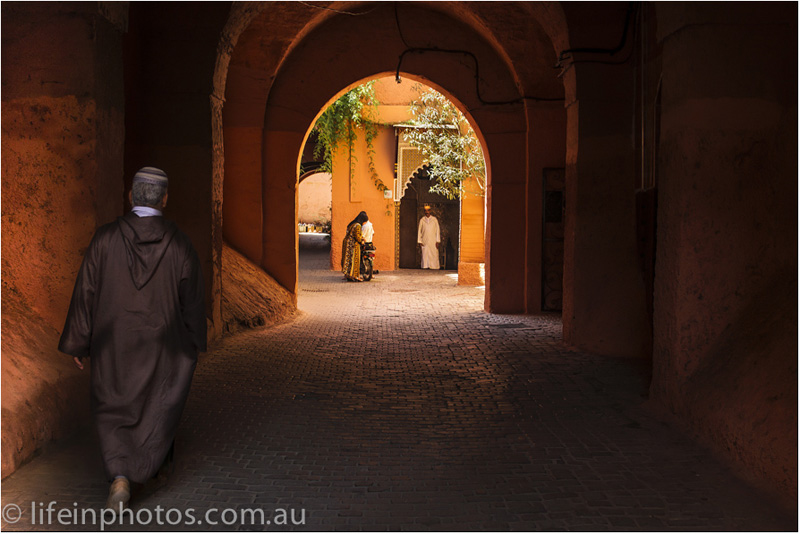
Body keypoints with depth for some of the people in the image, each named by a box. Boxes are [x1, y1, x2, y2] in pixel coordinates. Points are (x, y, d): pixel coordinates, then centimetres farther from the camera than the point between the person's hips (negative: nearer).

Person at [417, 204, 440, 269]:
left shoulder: (435, 219, 5)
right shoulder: (422, 220, 7)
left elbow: (437, 230, 4)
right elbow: (419, 231, 9)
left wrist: (437, 241, -3)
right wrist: (419, 241, 1)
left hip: (433, 241, -1)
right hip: (425, 241, 1)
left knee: (434, 255, -6)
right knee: (425, 255, -4)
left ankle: (434, 267, -3)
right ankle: (425, 266, -2)